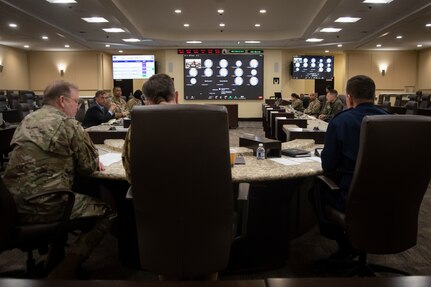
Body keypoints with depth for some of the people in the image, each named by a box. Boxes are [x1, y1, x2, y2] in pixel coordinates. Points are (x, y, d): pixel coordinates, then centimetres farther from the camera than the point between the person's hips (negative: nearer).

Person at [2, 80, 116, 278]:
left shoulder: (28, 120, 15)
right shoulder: (67, 123, -7)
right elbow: (90, 166, -2)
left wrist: (70, 160, 18)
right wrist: (92, 162, 19)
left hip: (13, 204, 9)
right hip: (43, 205, -9)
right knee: (107, 212, 6)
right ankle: (62, 273, 2)